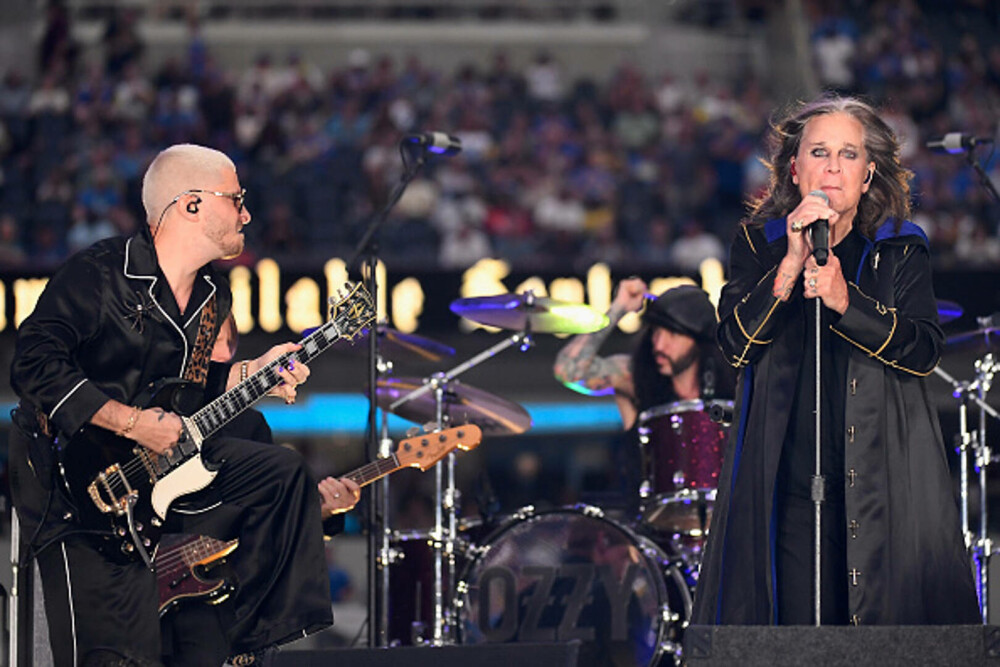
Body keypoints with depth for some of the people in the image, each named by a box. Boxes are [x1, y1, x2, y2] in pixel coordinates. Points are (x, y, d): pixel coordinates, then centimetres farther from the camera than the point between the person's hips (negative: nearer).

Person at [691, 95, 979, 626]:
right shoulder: (759, 244, 11)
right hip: (788, 477, 0)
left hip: (883, 477, 0)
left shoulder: (901, 251, 8)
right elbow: (736, 342, -3)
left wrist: (844, 301, -17)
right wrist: (792, 263, -13)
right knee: (797, 617, -6)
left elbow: (924, 351, -4)